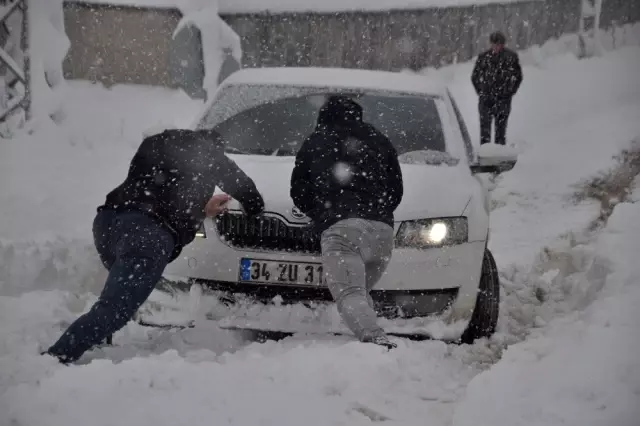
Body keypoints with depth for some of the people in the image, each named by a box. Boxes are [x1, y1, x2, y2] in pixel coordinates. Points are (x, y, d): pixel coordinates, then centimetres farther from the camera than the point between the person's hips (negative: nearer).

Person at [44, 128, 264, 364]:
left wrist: (200, 208, 46)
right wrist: (255, 209, 53)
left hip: (108, 219, 6)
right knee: (112, 309, -15)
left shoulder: (155, 143, 34)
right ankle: (54, 360, -29)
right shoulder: (210, 155, 21)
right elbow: (245, 188, 31)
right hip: (150, 232, -6)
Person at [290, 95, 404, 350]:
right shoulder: (379, 141, 27)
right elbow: (397, 190, 26)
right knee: (361, 293, 20)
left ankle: (377, 341, -43)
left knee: (350, 295, -17)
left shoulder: (314, 143, 21)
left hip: (340, 227, -4)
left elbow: (298, 194, 23)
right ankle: (375, 341, 1)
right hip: (382, 229, 4)